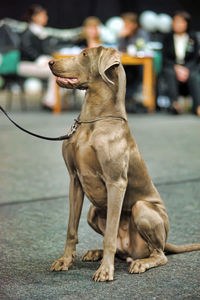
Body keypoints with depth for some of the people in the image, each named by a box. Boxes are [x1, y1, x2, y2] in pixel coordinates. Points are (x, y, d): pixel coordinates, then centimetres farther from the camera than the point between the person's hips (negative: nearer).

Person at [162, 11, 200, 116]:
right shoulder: (168, 38, 9)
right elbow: (165, 58, 3)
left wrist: (186, 69, -15)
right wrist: (177, 68, -15)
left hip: (189, 67, 0)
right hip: (171, 67, 0)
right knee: (170, 73, -35)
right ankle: (174, 103, -45)